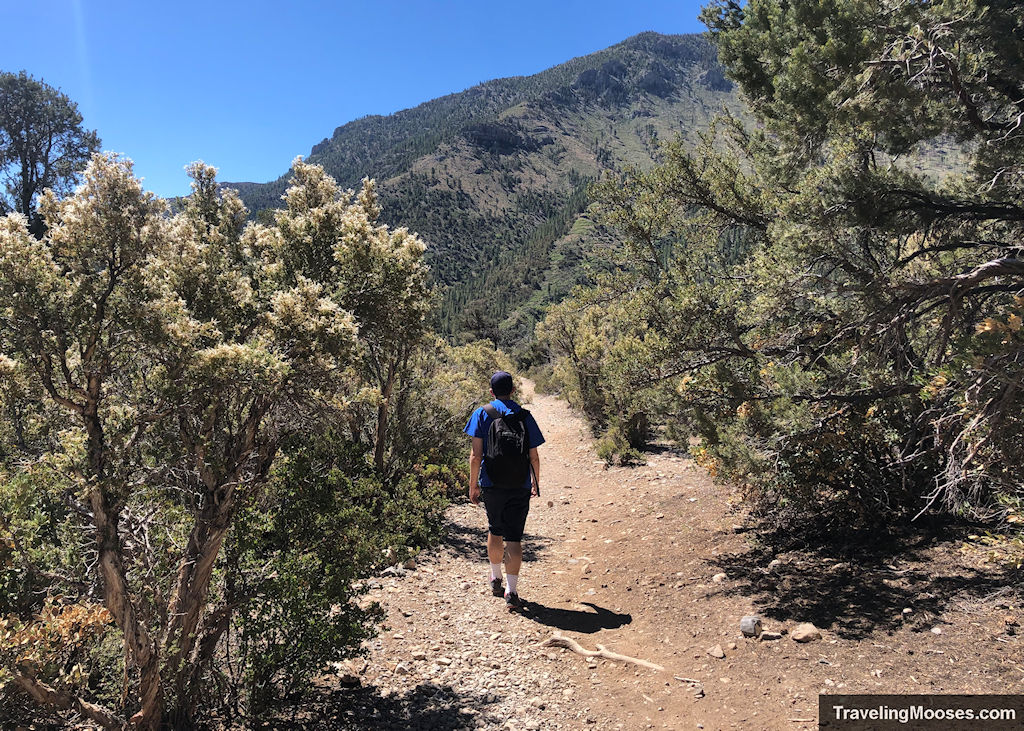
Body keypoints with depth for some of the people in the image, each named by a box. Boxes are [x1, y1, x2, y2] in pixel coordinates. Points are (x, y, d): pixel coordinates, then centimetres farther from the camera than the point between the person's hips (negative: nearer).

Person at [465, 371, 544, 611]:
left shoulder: (482, 414, -2)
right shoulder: (525, 416, 2)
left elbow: (476, 455, -6)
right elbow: (534, 457, 3)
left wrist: (473, 486, 2)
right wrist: (536, 484, 18)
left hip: (492, 484, 1)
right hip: (520, 486, 0)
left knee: (495, 531, 20)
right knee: (514, 537, 1)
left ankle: (495, 579, 35)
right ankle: (511, 591, -3)